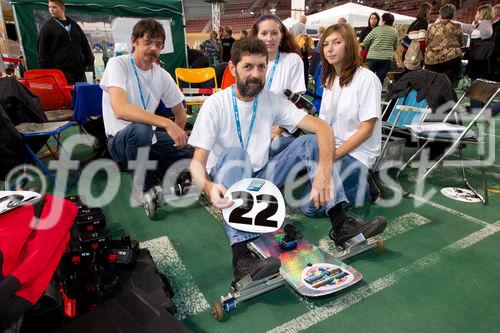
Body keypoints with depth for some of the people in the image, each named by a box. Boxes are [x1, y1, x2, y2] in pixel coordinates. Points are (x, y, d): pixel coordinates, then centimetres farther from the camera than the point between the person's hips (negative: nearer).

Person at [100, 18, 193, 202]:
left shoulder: (162, 75, 1)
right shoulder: (118, 64, -14)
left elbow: (180, 113, 14)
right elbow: (120, 109, -32)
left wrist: (177, 139, 8)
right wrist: (166, 123, -38)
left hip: (150, 137, 5)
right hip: (120, 139, -5)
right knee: (140, 129, -39)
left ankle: (150, 174, 13)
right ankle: (140, 187, -14)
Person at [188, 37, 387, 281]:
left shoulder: (272, 101, -3)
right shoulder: (215, 105, -12)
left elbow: (321, 127, -13)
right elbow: (197, 162, -17)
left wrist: (324, 168, -32)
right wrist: (208, 186, -41)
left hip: (261, 176, 4)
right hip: (227, 180, -3)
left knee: (310, 142, -12)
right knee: (234, 153, -36)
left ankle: (341, 224, -23)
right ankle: (241, 256, -48)